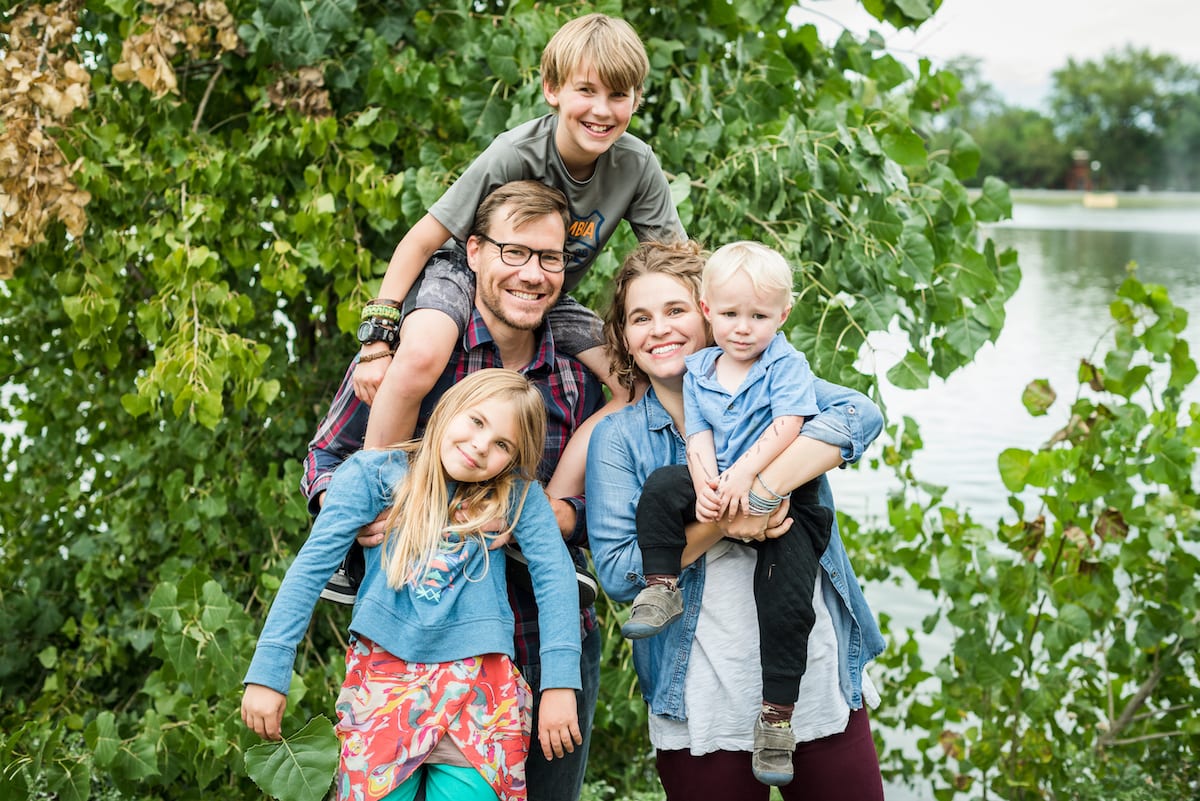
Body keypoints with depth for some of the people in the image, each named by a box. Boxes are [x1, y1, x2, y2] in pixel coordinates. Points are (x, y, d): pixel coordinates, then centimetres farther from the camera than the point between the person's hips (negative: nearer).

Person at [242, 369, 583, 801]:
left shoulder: (516, 492, 1)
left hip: (479, 690, 0)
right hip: (382, 680, 0)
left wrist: (559, 684, -16)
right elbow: (312, 566, -5)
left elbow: (554, 575, -6)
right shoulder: (375, 473, -2)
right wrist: (268, 672, -10)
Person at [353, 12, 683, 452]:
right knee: (420, 356, -36)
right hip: (466, 273, -4)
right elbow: (420, 242, -21)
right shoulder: (513, 156, -27)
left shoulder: (637, 166, -16)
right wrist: (378, 340, -25)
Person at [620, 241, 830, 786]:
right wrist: (707, 486, -16)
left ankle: (776, 714, -10)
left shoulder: (787, 365, -2)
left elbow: (787, 426, -15)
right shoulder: (698, 372, 11)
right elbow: (698, 435, 3)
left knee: (785, 599, -17)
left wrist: (745, 473, -25)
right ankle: (661, 589, -8)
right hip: (718, 491, 4)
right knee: (662, 486, -20)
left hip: (783, 497, -4)